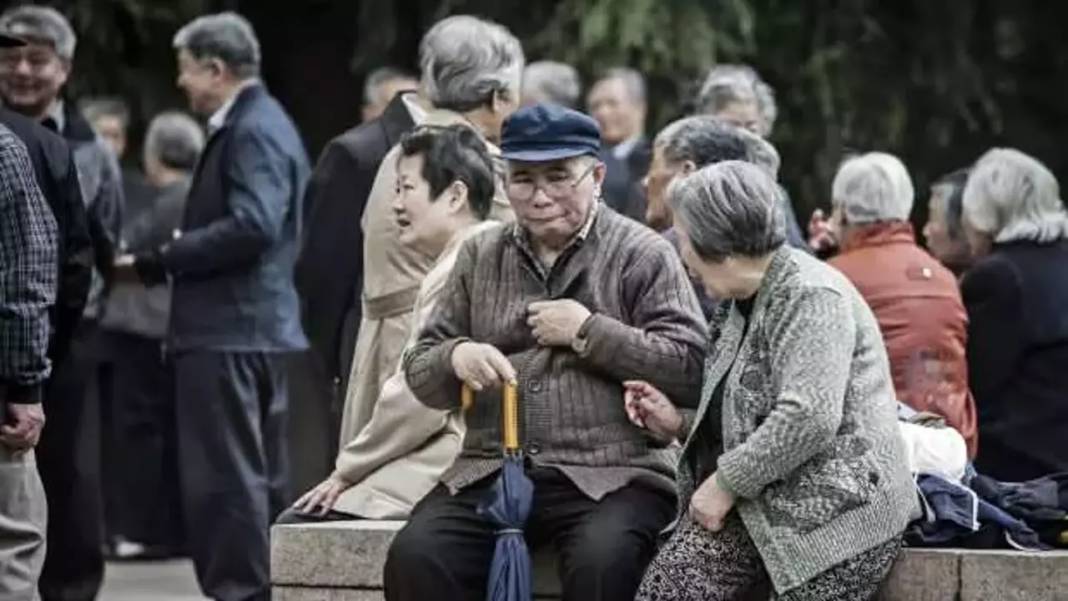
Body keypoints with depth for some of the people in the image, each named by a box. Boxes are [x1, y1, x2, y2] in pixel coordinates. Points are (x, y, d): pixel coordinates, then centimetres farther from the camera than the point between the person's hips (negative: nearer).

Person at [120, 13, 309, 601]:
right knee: (259, 477, 13)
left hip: (230, 331, -11)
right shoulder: (255, 124, 18)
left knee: (225, 477, -9)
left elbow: (253, 225, -26)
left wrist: (162, 259, -21)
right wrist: (170, 256, 10)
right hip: (254, 328, 11)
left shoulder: (254, 131, -14)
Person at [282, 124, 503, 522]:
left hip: (443, 472, -10)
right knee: (296, 523, 14)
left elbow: (418, 401, -18)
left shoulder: (458, 273, -13)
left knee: (298, 527, -7)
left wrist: (347, 471, -5)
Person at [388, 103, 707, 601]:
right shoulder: (480, 257, 17)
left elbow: (691, 369, -6)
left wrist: (587, 332, -10)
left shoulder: (642, 255, 4)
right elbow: (419, 372, 17)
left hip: (612, 477, -4)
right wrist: (456, 358, -7)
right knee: (413, 558, -23)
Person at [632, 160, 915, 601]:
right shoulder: (746, 303, 18)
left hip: (836, 511, -8)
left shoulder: (812, 297, -14)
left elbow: (808, 419, -25)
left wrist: (726, 482, -18)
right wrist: (678, 424, 14)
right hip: (762, 507, 8)